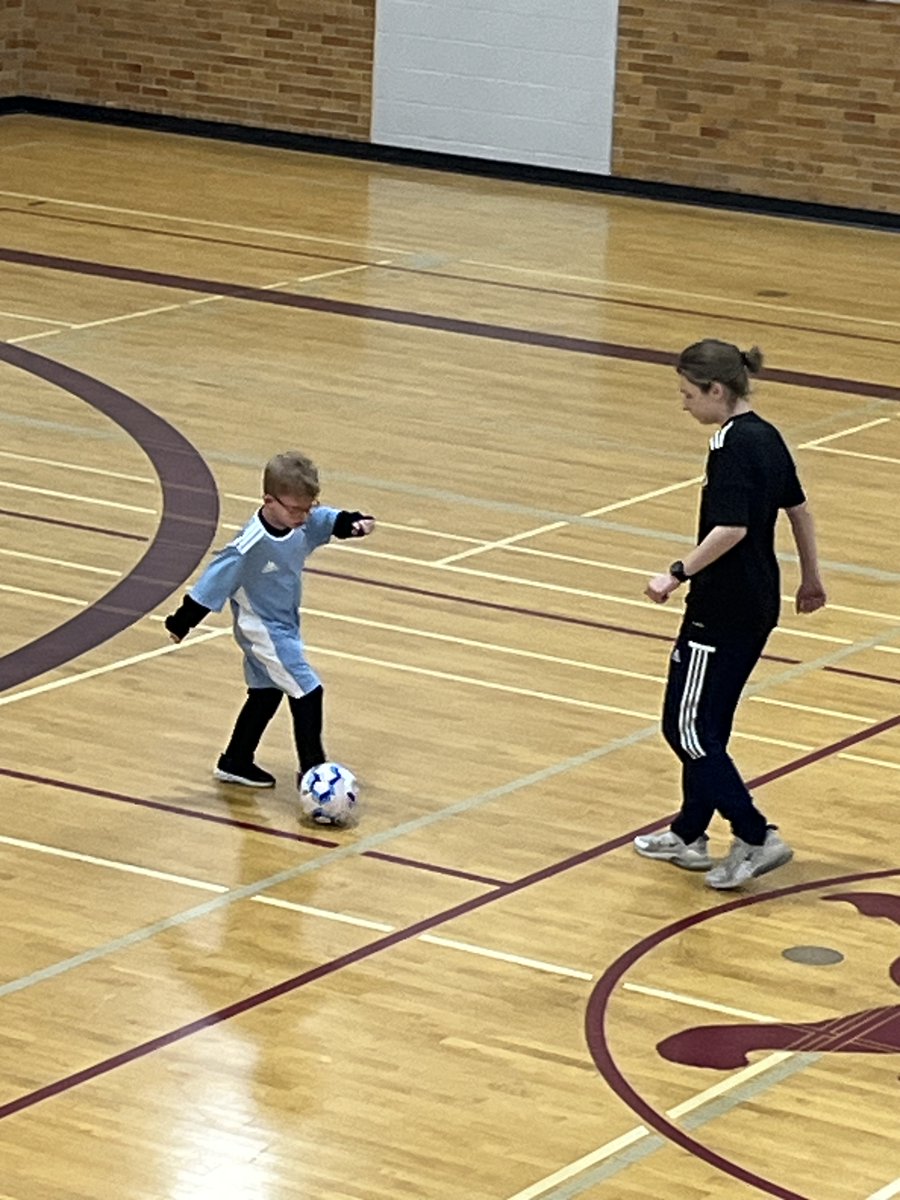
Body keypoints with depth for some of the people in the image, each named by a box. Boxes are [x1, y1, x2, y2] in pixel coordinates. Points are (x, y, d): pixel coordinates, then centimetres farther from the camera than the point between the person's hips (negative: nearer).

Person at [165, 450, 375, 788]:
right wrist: (182, 622, -18)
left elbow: (330, 520, 9)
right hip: (264, 631, -9)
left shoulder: (303, 522, -11)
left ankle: (236, 763, 36)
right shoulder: (252, 545, -31)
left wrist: (355, 523, -13)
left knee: (266, 693, 21)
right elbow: (215, 580, -24)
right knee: (307, 692, -11)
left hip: (284, 625, 9)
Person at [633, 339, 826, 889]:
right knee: (708, 723, 19)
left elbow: (730, 529, -28)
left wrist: (677, 575, -20)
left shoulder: (733, 445, -19)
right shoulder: (766, 436, 9)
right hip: (757, 606, 10)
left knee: (687, 727, -3)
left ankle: (757, 838, -5)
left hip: (722, 611, -10)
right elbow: (799, 509, 18)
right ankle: (689, 834, 28)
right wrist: (811, 577, 27)